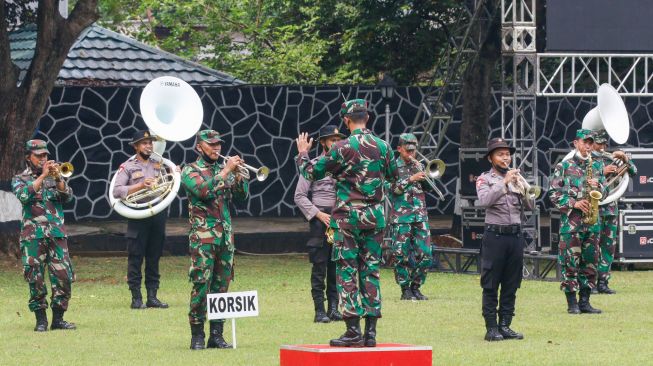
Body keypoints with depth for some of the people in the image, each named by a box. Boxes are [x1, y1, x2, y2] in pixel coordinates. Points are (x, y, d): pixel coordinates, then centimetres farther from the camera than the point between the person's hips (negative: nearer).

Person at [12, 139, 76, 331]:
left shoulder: (55, 176, 17)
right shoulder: (20, 179, 9)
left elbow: (68, 197, 3)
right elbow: (24, 196, -12)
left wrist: (58, 178, -11)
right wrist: (43, 176, -14)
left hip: (57, 234, 2)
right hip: (33, 235, -2)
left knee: (64, 276, -5)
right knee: (35, 279, -4)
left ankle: (58, 318, 3)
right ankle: (41, 320, 4)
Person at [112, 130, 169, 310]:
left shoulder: (159, 165, 14)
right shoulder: (128, 166, 1)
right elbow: (117, 191, -11)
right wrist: (140, 186, -18)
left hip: (158, 216, 4)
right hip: (138, 218, -4)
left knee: (154, 258, 8)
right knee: (135, 258, -2)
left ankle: (152, 296, 13)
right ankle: (136, 298, 2)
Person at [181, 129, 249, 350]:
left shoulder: (224, 170, 17)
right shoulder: (190, 171, 1)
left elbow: (242, 197, 9)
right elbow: (204, 190, -18)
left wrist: (238, 175, -6)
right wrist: (226, 171, -17)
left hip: (226, 237, 5)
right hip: (203, 238, -5)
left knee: (221, 288, 5)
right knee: (201, 286, -9)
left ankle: (216, 335, 9)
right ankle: (197, 336, -4)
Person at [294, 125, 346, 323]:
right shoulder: (313, 165, 2)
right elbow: (300, 196, -1)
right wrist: (318, 214, -10)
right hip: (320, 219, -3)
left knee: (337, 266, 3)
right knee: (320, 266, -5)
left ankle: (334, 308, 7)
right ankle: (320, 310, -5)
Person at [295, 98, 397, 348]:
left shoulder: (343, 148, -11)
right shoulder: (382, 146, 4)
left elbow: (312, 173, -3)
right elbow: (393, 175, 23)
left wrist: (302, 153, 16)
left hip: (348, 217, -5)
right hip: (375, 217, 5)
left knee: (347, 271, -1)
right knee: (371, 271, 8)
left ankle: (353, 330, -6)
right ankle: (371, 331, 7)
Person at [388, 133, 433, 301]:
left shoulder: (418, 166, 16)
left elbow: (427, 186, 10)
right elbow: (394, 188, -10)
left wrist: (423, 173, -3)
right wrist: (411, 179, -19)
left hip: (420, 216, 4)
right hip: (401, 216, -4)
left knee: (425, 254, -1)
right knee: (402, 255, -4)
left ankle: (415, 287, 11)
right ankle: (405, 289, 5)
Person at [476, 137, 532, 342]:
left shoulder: (517, 178, 13)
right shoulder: (485, 179, 2)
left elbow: (530, 206, 7)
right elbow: (485, 200, -17)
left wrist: (523, 189, -11)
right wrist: (504, 182, -20)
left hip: (516, 235, 5)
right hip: (495, 235, -5)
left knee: (511, 284, 7)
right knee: (491, 285, -2)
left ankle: (505, 325, 13)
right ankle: (491, 328, 0)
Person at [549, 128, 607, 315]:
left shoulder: (597, 166, 13)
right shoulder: (564, 166, 1)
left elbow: (604, 191, 17)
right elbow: (554, 193, -3)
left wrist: (598, 186, -5)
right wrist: (573, 203, -14)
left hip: (592, 221, 4)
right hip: (570, 221, -4)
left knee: (590, 262, 6)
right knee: (570, 263, -4)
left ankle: (584, 301, 13)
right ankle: (572, 303, 1)